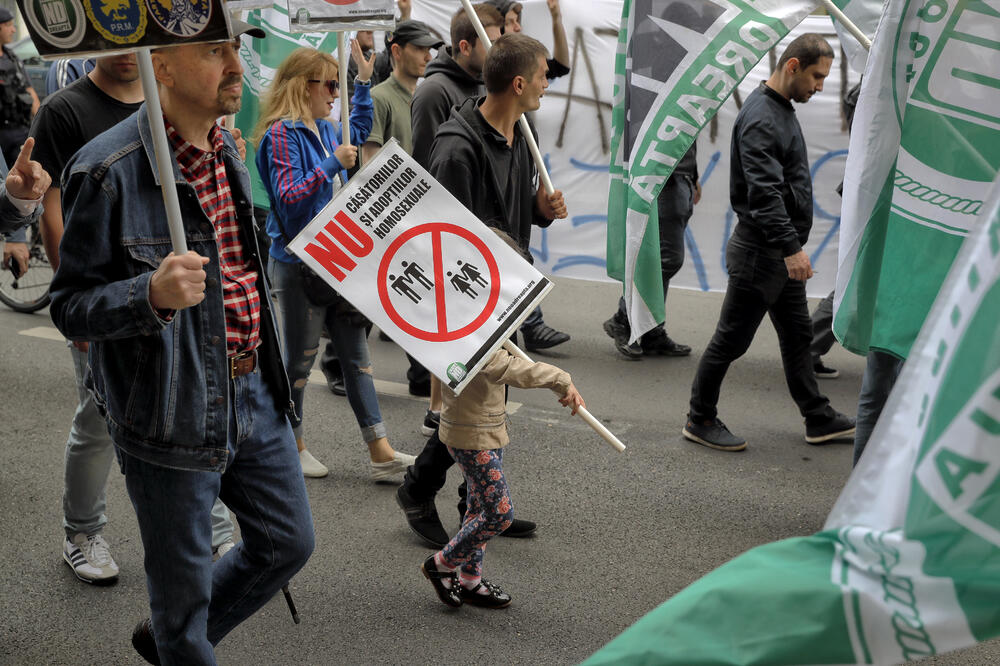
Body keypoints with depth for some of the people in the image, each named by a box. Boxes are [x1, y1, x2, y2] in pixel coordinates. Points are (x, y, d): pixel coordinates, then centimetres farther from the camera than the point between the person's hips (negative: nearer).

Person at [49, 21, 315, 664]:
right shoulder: (107, 170, -18)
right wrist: (152, 294, -34)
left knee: (289, 542, 17)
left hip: (253, 389, 7)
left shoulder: (227, 147, 7)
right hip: (173, 410, -7)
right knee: (184, 583, 8)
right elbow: (71, 307, -15)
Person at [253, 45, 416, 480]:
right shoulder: (282, 134, -15)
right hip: (298, 263, -8)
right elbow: (287, 196, -23)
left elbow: (357, 133, 33)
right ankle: (292, 445, 23)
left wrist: (364, 80, 26)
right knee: (300, 358, 6)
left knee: (356, 353, 6)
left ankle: (380, 451, 8)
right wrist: (333, 164, -24)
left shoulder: (323, 130, 11)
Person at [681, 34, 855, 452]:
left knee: (797, 336, 15)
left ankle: (818, 420, 24)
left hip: (782, 253, 10)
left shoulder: (783, 110, 14)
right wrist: (791, 247, -32)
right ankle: (700, 421, 13)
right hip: (759, 250, -10)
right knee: (732, 340, 0)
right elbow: (764, 192, -28)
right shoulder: (760, 118, -19)